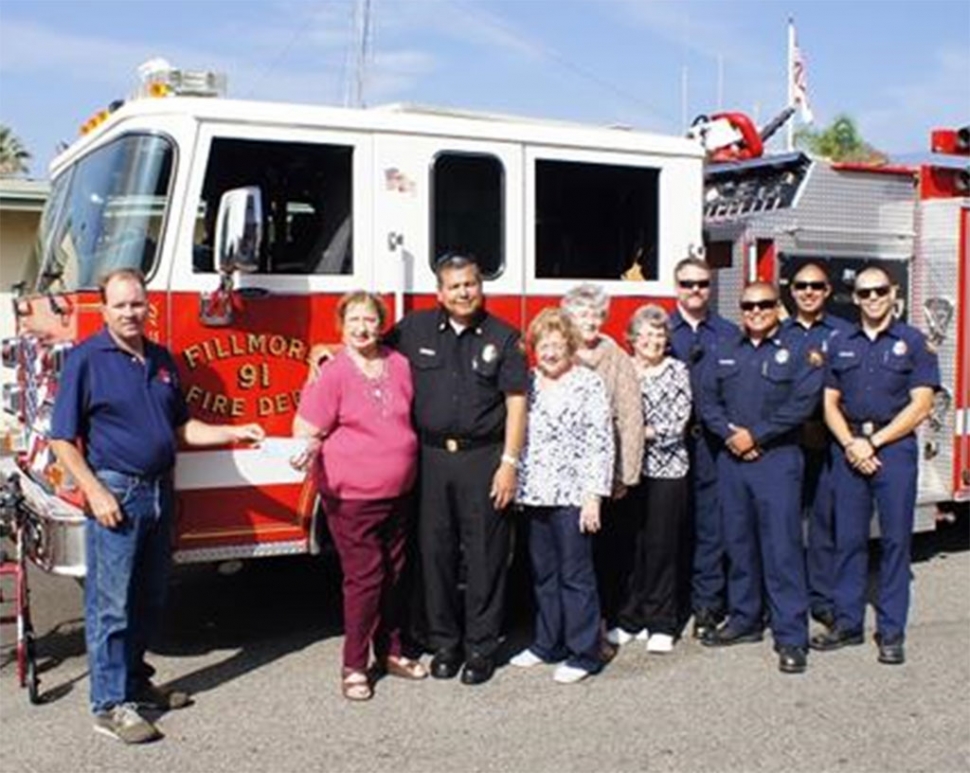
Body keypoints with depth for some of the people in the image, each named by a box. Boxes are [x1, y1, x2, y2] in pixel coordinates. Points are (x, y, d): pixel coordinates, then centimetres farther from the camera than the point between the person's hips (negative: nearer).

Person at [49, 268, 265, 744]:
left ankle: (135, 682, 29)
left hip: (158, 491, 7)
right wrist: (95, 492, -17)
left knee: (149, 599, 15)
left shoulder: (161, 360, 11)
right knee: (110, 604, -3)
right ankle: (109, 705, 5)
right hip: (115, 493, -7)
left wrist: (234, 433, 6)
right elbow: (63, 439, -9)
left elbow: (181, 428, 18)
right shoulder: (86, 359, -8)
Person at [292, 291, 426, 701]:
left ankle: (390, 651, 31)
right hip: (351, 497, -5)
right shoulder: (332, 375, -11)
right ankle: (354, 666, 11)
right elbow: (307, 428, -12)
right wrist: (309, 447, -32)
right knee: (365, 577, -3)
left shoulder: (399, 365, 6)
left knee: (392, 575, 15)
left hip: (397, 494, 6)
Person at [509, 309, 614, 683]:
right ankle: (547, 644, 26)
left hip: (572, 495, -5)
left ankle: (583, 654, 10)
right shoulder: (528, 384, 10)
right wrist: (514, 484, 8)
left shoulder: (589, 384, -5)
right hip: (535, 494, 5)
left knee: (576, 575, 1)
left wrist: (594, 496, -14)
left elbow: (601, 443, -9)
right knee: (543, 574, 14)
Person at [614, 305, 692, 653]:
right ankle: (630, 618, 16)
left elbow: (676, 425, -5)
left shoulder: (677, 371, 3)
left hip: (666, 470, -2)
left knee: (661, 546, 0)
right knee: (629, 545, 4)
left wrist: (641, 433, -9)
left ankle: (661, 624, 9)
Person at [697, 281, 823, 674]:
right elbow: (707, 399, 7)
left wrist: (755, 435, -12)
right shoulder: (725, 355, 15)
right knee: (738, 544, 11)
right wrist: (730, 434, -9)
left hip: (777, 459, -5)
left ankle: (791, 636, -4)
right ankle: (744, 619, 23)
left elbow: (802, 403, -10)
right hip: (731, 460, 5)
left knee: (782, 547, -7)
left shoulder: (796, 352, 1)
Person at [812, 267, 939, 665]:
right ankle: (847, 623, 15)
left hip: (894, 448, -3)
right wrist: (850, 444, -7)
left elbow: (920, 406, -5)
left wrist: (873, 443, -10)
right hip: (849, 449, 3)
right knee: (848, 538, 5)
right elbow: (830, 402, 10)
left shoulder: (914, 343, 2)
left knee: (895, 540, -1)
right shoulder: (840, 345, 12)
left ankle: (891, 632, 6)